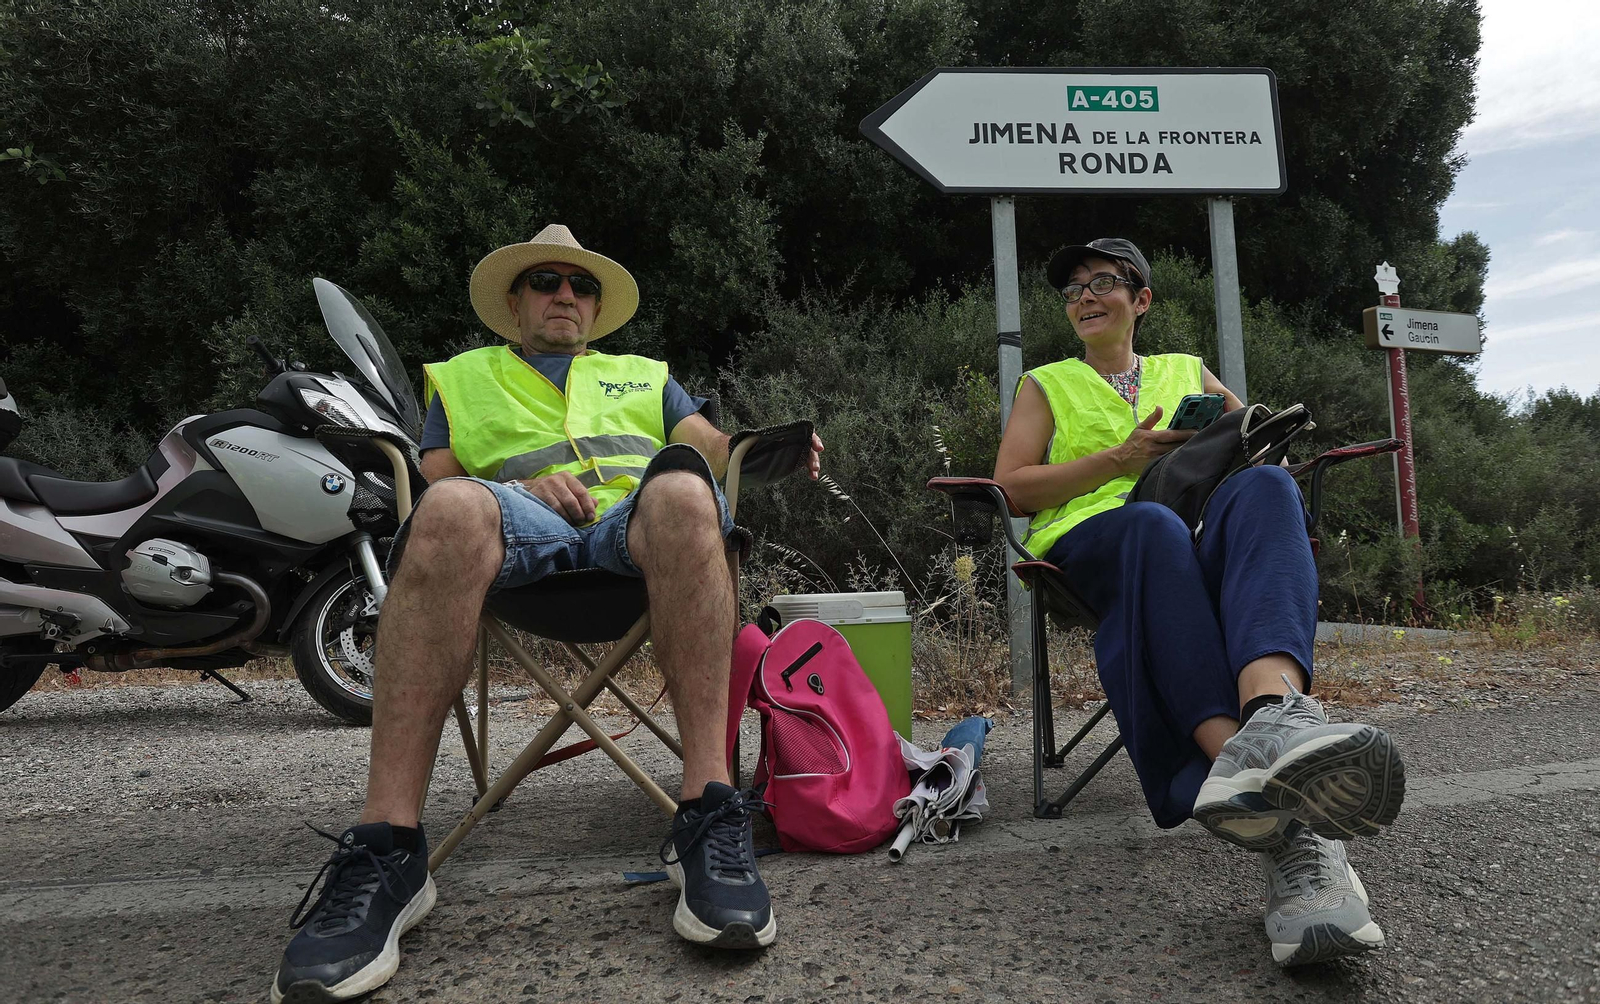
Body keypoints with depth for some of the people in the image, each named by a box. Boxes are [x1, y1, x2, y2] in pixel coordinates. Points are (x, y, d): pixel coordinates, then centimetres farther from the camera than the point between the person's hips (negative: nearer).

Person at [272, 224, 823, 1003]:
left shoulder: (646, 376, 37)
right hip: (517, 529, 0)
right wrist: (521, 488, -4)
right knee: (453, 508, -38)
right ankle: (386, 850, -39)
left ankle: (710, 817, -42)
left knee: (680, 487, -37)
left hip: (636, 525, 1)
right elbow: (434, 487, 17)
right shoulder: (461, 377, 33)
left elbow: (714, 448, 18)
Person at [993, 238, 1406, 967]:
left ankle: (1273, 712, -62)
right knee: (1152, 524, -39)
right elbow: (1011, 487, 10)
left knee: (1264, 487, -32)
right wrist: (1121, 458, -1)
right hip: (1087, 543, -2)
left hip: (1203, 549, 3)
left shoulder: (1187, 371, 31)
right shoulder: (1046, 384, 23)